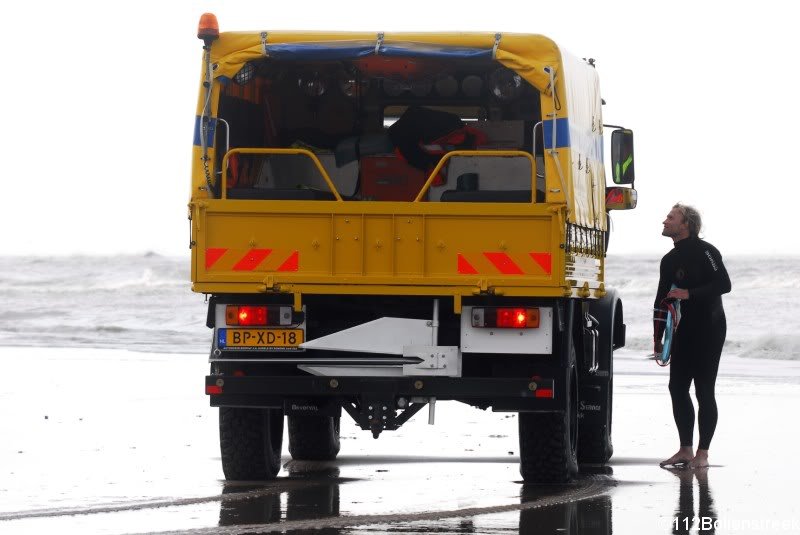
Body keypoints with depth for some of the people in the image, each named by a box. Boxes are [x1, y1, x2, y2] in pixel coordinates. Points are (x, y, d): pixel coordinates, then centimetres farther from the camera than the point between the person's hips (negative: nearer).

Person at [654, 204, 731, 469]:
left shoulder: (704, 251, -9)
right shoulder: (670, 260, 15)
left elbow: (723, 284, -18)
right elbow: (662, 300, 18)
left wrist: (690, 294, -23)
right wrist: (658, 338, 15)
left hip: (708, 330, -8)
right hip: (683, 333, 8)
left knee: (704, 391, -5)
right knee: (677, 388, 5)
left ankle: (702, 453, 0)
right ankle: (685, 450, 13)